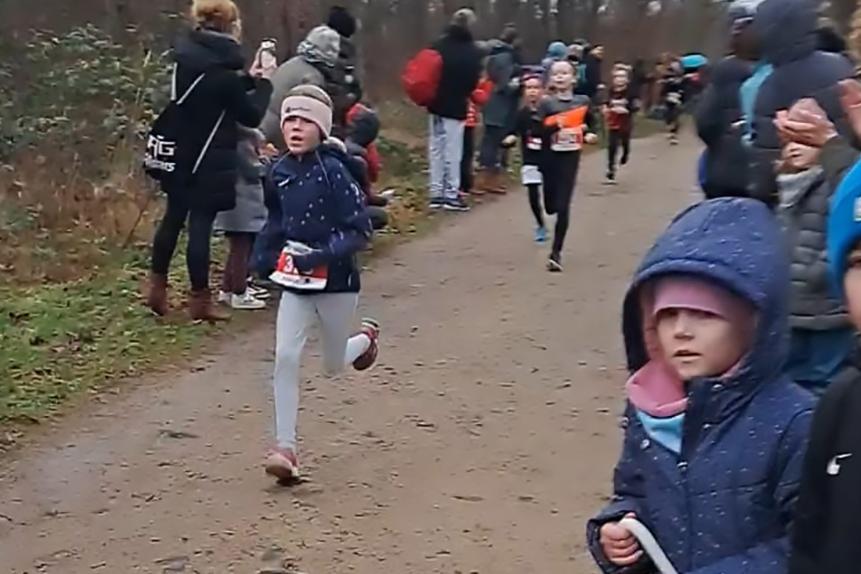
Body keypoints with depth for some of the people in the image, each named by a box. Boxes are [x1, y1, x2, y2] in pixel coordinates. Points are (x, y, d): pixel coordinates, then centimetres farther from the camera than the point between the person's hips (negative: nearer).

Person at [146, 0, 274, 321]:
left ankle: (157, 287, 25)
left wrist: (248, 78, 14)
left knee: (173, 217, 17)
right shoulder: (221, 69, -20)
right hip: (211, 159, -7)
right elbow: (251, 116, -10)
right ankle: (200, 300, 6)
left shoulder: (186, 54, 2)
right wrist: (263, 82, 3)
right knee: (201, 224, -2)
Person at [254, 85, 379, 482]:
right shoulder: (279, 173, 0)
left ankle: (366, 338, 49)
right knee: (285, 357, -11)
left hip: (336, 281, -4)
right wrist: (266, 257, 4)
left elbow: (360, 231, -17)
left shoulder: (333, 171, -16)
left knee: (333, 366, 14)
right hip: (295, 284, 4)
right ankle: (285, 448, -5)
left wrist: (321, 256, -28)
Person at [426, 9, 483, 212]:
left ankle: (437, 194, 12)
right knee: (453, 152, 2)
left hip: (436, 104, 4)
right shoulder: (473, 51, -8)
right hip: (456, 106, -4)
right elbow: (474, 81, -4)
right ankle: (451, 195, 5)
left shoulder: (439, 45, 0)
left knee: (437, 149, 10)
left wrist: (432, 95, 14)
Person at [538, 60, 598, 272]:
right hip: (550, 157, 0)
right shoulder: (546, 103, -6)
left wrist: (589, 135, 2)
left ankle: (556, 252, -1)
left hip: (571, 158, 0)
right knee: (551, 205, 10)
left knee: (563, 205, -7)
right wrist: (554, 125, -32)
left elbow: (591, 124, 20)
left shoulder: (583, 101, 1)